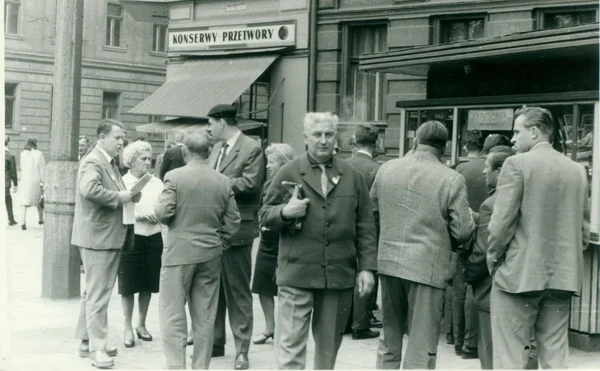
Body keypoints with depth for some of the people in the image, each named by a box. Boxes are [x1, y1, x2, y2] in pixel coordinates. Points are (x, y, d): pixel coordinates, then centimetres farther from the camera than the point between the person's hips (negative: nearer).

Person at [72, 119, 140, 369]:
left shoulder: (109, 163, 17)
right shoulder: (93, 162, -14)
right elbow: (89, 190, -33)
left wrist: (129, 196, 7)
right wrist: (119, 197, -23)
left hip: (110, 236, 10)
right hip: (98, 236, -10)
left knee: (95, 292, 17)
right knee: (98, 294, -5)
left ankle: (87, 341, 27)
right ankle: (97, 348, 1)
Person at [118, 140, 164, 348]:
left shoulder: (156, 183, 6)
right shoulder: (122, 182, -4)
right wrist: (141, 215, -19)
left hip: (153, 237, 4)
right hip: (131, 237, -3)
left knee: (148, 284, 11)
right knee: (129, 285, 2)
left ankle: (141, 324, 27)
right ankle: (128, 328, 14)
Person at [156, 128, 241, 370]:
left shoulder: (174, 177, -9)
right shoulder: (223, 182, 2)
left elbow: (164, 213, -13)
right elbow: (233, 221, 3)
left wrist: (158, 210, 9)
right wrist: (219, 244, 14)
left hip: (179, 252, -4)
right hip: (211, 255, 4)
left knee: (173, 314, 3)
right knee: (205, 317, 10)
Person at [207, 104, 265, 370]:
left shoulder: (252, 149, -9)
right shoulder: (216, 148, 14)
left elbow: (250, 184, -19)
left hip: (236, 229, -7)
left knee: (237, 291, 0)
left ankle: (242, 350, 9)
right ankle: (215, 341, 26)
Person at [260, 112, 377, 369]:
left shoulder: (352, 176, 9)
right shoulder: (288, 173, 4)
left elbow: (365, 227, 9)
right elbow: (265, 215, 6)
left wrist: (367, 267, 2)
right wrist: (285, 212, -15)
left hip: (339, 274, 2)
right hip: (297, 273, -2)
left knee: (329, 345, 13)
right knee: (291, 343, -4)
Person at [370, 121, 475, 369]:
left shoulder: (386, 169, 1)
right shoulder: (452, 180, -12)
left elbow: (374, 203, 17)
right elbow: (463, 230, -10)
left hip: (389, 262, 5)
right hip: (428, 267, -4)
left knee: (390, 339, 19)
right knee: (421, 348, 3)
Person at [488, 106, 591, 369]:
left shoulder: (517, 164, -8)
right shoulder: (577, 170, 9)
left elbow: (501, 223, -11)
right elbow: (584, 228, 12)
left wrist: (493, 259, 3)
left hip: (520, 274, -6)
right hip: (563, 277, 6)